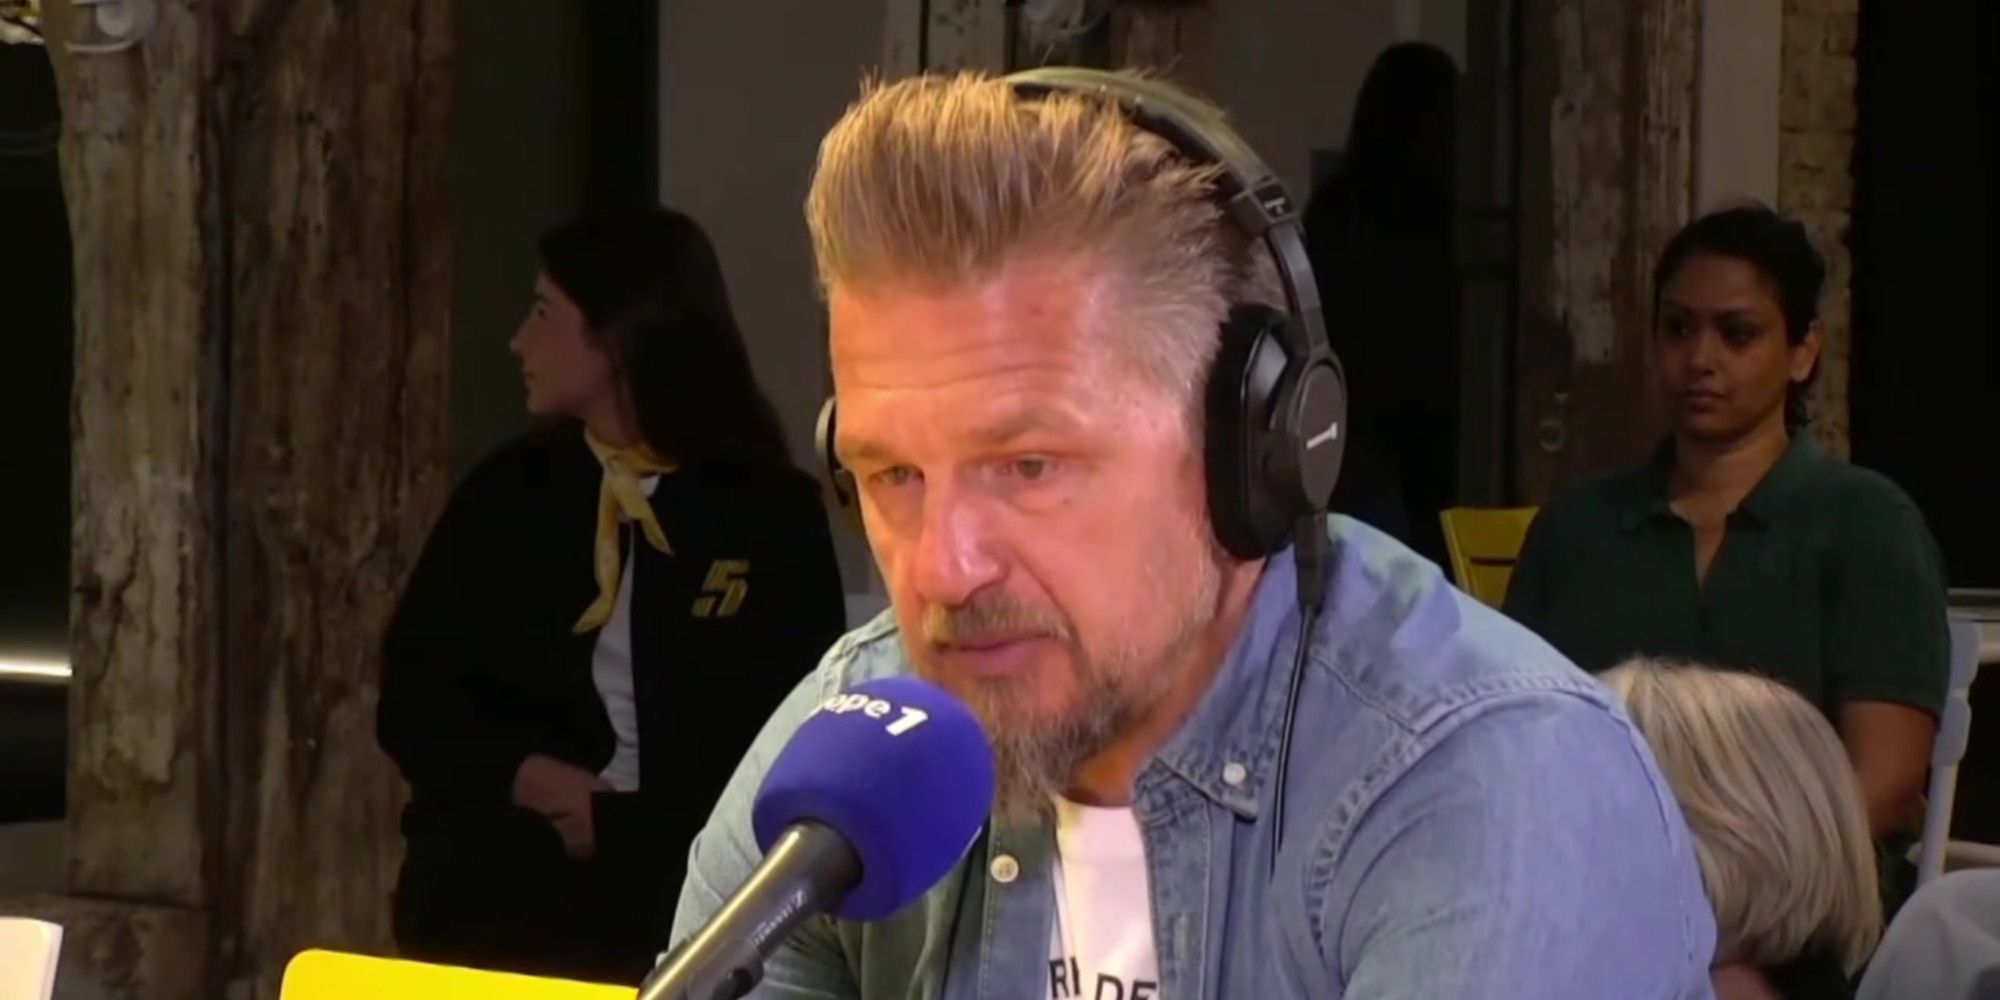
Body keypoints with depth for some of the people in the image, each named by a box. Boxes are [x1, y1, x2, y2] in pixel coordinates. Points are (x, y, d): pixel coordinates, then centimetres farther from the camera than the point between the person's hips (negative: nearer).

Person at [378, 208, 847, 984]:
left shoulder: (771, 511, 5)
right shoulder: (507, 492, 15)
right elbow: (413, 696, 14)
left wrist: (629, 825, -10)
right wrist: (521, 774, -7)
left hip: (696, 852, -2)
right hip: (522, 836, 2)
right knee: (455, 881, -35)